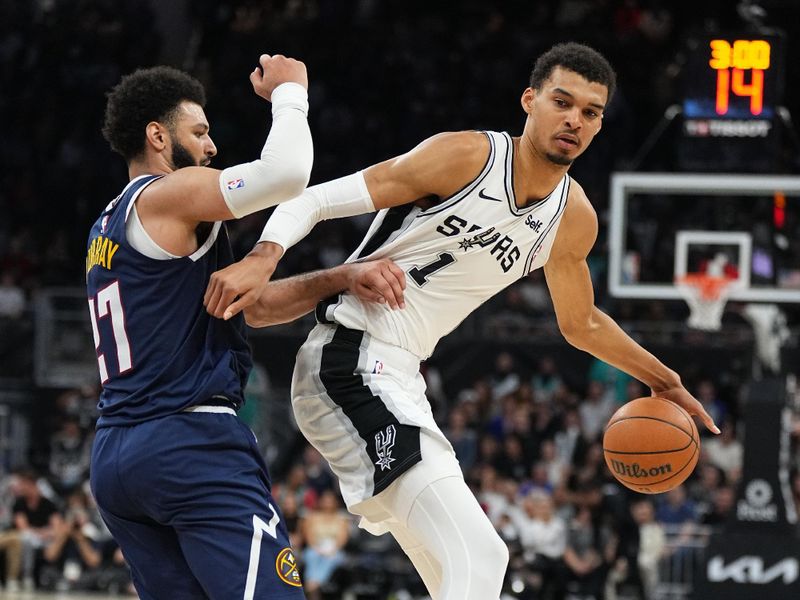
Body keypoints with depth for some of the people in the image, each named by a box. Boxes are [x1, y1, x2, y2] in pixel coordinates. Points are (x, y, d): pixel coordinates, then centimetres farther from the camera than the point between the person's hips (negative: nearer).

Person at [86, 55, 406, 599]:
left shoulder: (109, 230, 24)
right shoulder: (169, 195, -4)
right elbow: (286, 173, -18)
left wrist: (340, 279, 8)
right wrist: (288, 93, 2)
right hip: (192, 441, -9)